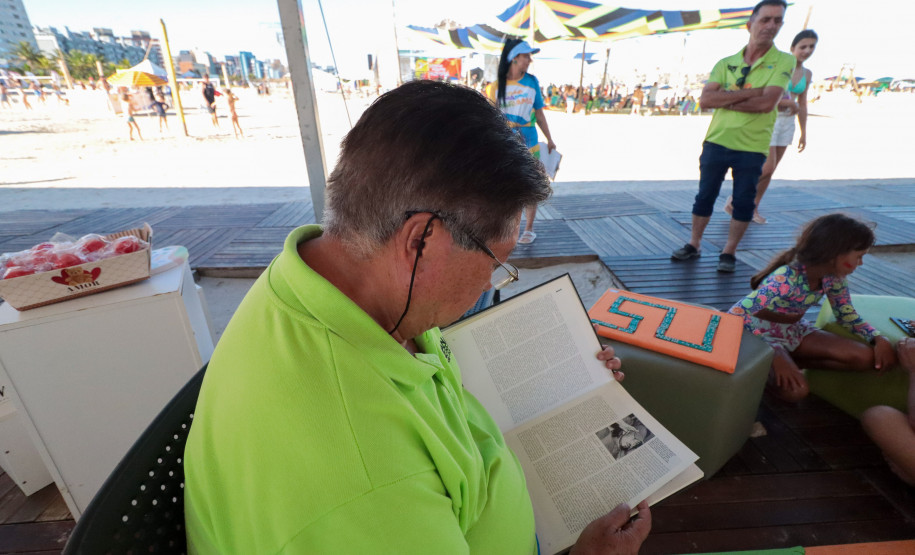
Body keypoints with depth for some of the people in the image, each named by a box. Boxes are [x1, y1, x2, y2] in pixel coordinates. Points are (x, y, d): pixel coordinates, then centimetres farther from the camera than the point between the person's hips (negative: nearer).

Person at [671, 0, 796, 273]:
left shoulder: (784, 61, -2)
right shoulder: (725, 63, 5)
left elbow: (767, 103, -17)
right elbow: (705, 99, -10)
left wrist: (724, 99, -10)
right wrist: (749, 92, -15)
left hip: (752, 147, -2)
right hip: (717, 142, 2)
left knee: (743, 202, 4)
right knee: (705, 196, 9)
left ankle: (729, 252, 18)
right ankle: (694, 245, 22)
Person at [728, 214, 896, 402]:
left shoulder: (834, 277, -7)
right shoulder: (786, 279, -31)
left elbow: (847, 314, 10)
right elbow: (739, 315, -35)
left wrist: (879, 339, -8)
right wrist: (774, 357, -38)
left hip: (792, 330, 8)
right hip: (758, 332, -7)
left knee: (866, 358, -8)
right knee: (796, 390, -28)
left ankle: (794, 362, 5)